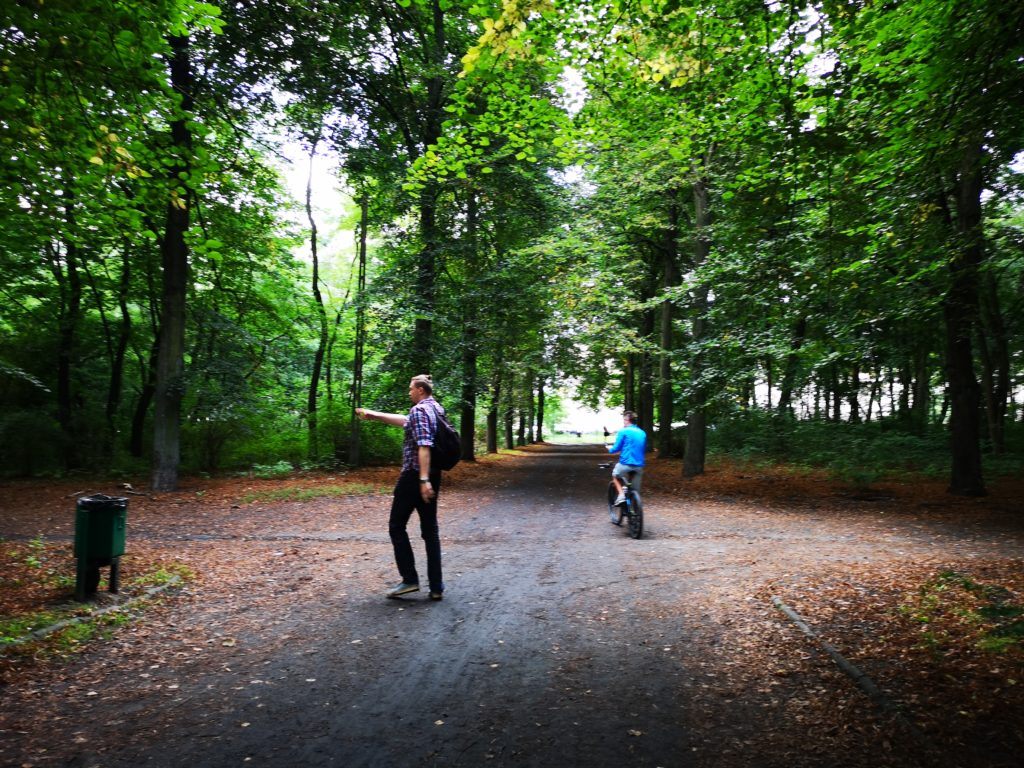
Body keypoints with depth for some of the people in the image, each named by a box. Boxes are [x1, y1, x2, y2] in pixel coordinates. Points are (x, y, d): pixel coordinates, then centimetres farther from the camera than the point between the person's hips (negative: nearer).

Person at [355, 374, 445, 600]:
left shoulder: (419, 409, -12)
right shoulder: (437, 409, 15)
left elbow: (424, 445, -24)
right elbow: (405, 421, 28)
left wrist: (423, 479, -30)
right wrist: (374, 415, 32)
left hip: (415, 475, -8)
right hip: (433, 476, 8)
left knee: (397, 525, 5)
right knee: (430, 529, 8)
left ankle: (410, 579, 2)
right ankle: (436, 587, 8)